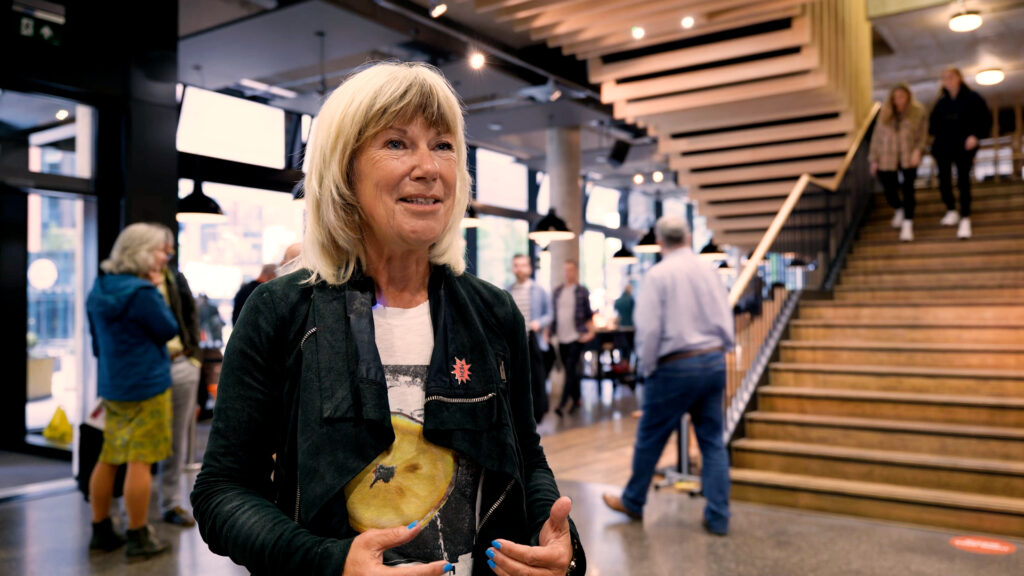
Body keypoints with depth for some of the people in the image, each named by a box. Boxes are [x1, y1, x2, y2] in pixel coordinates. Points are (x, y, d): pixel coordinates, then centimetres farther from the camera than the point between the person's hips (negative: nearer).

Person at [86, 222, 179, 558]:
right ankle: (139, 539, 6)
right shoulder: (142, 292, -18)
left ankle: (101, 532, 25)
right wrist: (157, 290, -3)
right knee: (140, 461, -2)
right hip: (147, 387, -8)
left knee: (108, 458, 14)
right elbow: (168, 330, -7)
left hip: (111, 387, 9)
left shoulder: (99, 290, 10)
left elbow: (97, 340, 18)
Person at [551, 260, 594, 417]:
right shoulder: (557, 291, 10)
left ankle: (563, 402, -14)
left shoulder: (583, 292, -1)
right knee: (569, 370, 11)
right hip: (561, 337, 5)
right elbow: (552, 313, 13)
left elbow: (589, 314, 1)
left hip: (576, 336, -5)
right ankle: (576, 399, 24)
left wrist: (591, 332, -7)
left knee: (570, 370, -11)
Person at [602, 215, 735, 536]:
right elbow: (726, 322, 7)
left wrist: (647, 368, -1)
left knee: (650, 438, 11)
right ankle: (718, 517, 14)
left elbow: (649, 329, -13)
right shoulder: (708, 270, 4)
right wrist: (717, 354, 17)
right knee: (713, 440, 11)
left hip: (676, 367, -5)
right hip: (714, 361, 5)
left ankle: (632, 502, 27)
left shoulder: (658, 275, -11)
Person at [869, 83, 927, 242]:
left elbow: (923, 134, 3)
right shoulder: (885, 113, 6)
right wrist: (874, 159, 8)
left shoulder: (918, 111, 3)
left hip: (908, 158, -2)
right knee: (890, 191, 5)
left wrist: (918, 150, -15)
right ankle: (899, 209, 40)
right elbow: (877, 135, 10)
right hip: (887, 159, 2)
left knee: (908, 190, -9)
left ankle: (907, 224, -2)